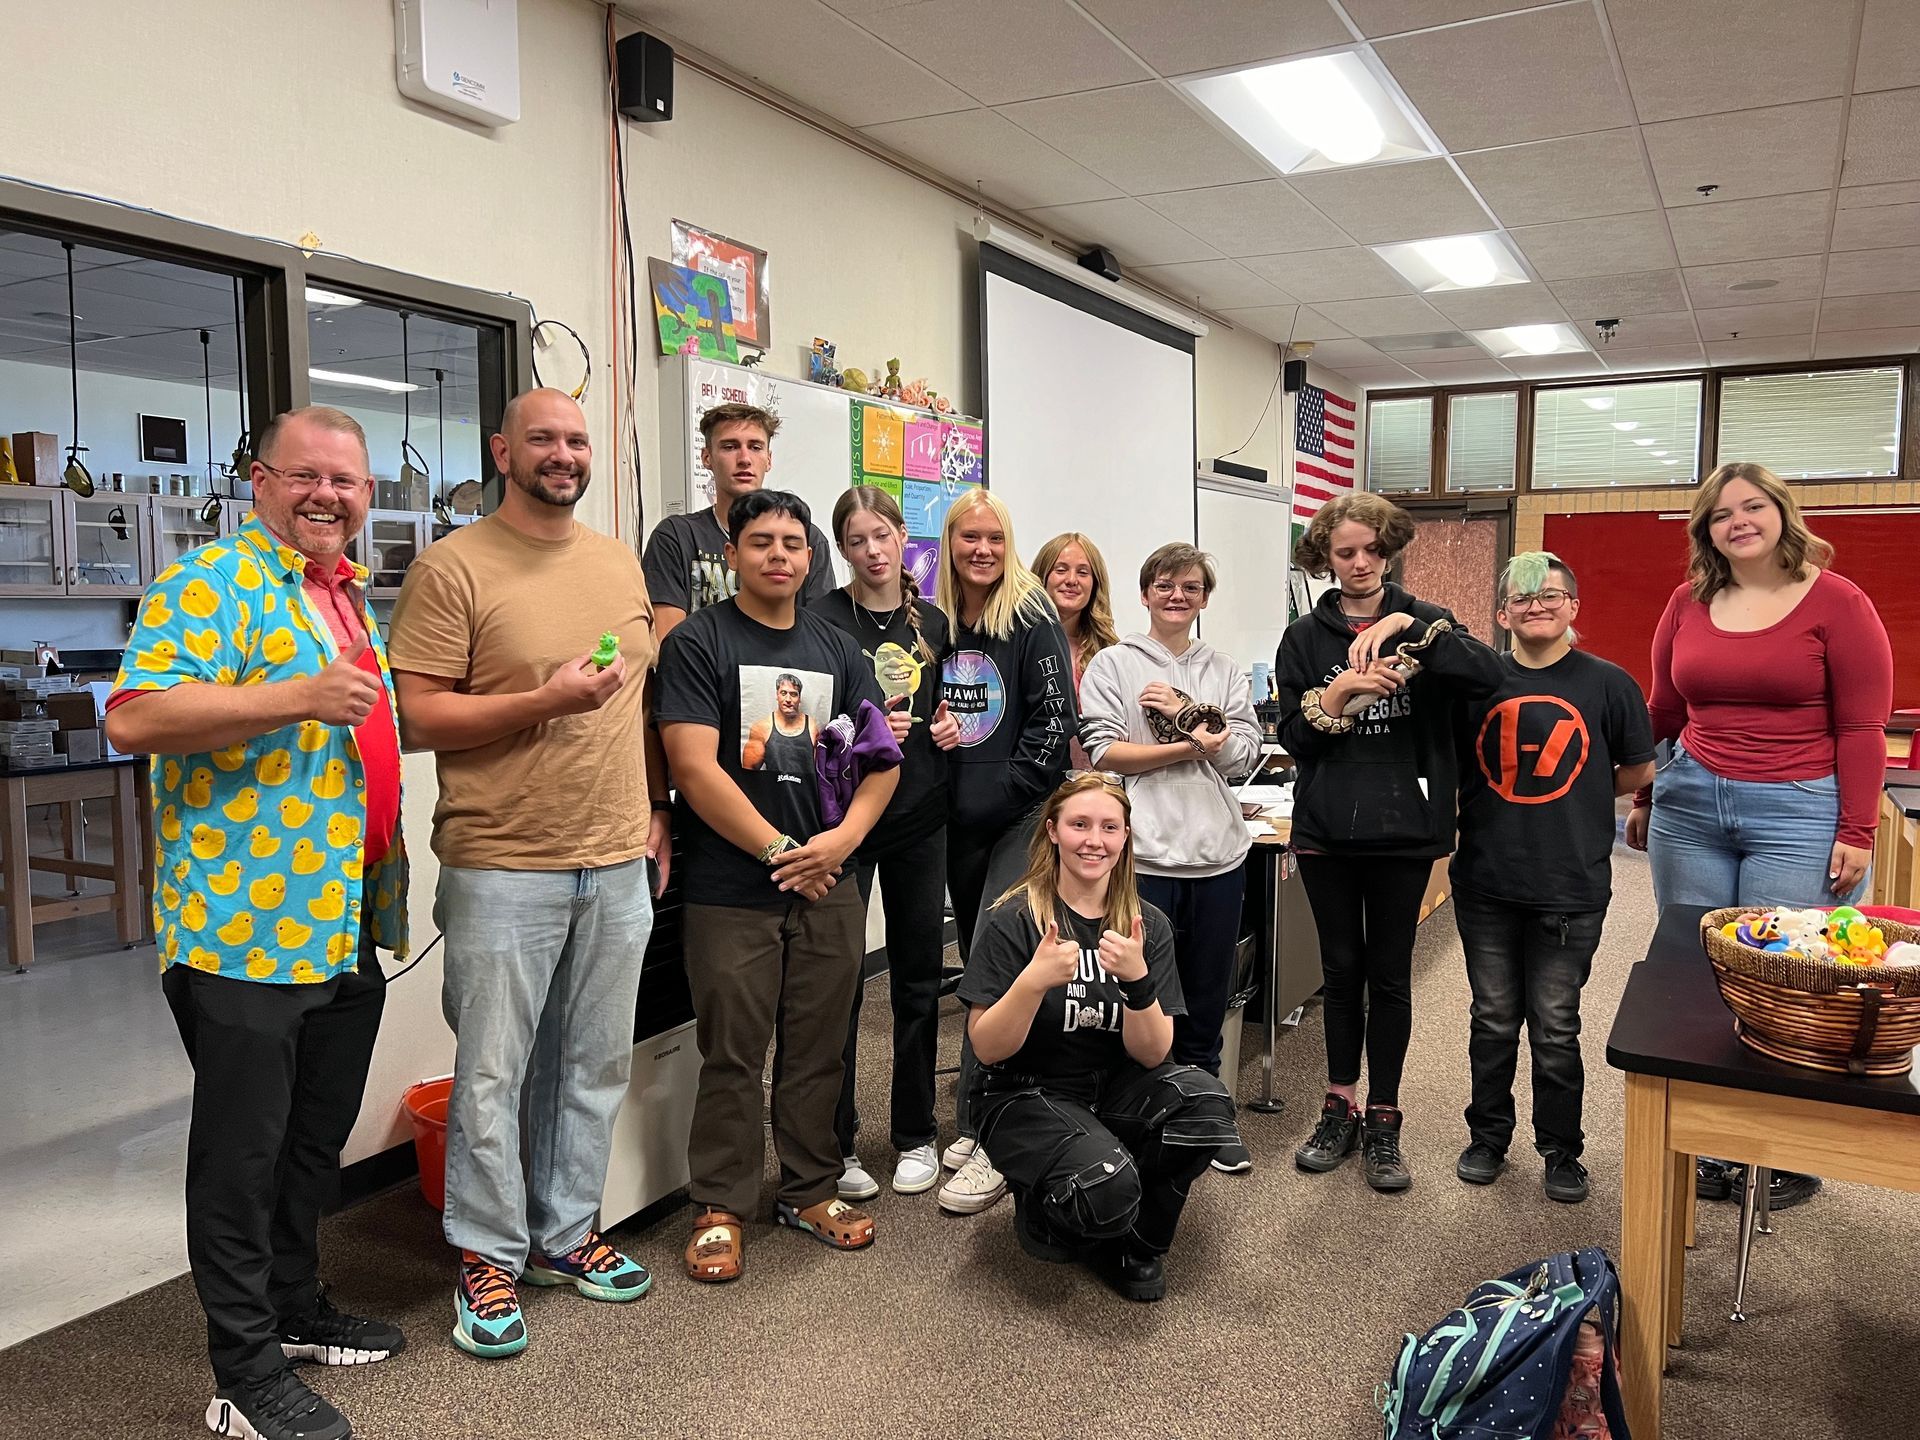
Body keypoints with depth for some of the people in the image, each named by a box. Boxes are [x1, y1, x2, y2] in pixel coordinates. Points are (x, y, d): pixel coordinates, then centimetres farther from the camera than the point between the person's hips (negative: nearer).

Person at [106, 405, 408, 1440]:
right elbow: (134, 718, -22)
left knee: (316, 1140, 19)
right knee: (243, 1151, 4)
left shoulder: (349, 597, 17)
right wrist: (298, 698, -28)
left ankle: (295, 1307, 37)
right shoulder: (212, 581, -10)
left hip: (350, 928, 8)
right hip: (245, 929, -8)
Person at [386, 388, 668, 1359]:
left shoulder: (619, 562, 12)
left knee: (595, 1063, 15)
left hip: (618, 863, 6)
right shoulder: (453, 568, -7)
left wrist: (655, 812, 12)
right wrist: (545, 702, -21)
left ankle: (565, 1232, 32)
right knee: (492, 1074, 5)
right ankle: (488, 1257, 23)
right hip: (502, 868, -5)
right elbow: (418, 717, -11)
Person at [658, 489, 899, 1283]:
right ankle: (720, 1207, 20)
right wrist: (778, 849, -12)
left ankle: (810, 1190, 29)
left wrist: (842, 838, -6)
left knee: (819, 1048, 13)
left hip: (828, 886, 5)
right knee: (732, 1055, 4)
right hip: (731, 890, -4)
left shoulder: (837, 649, 12)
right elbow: (695, 768, -13)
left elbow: (882, 758, 10)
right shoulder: (697, 642, -4)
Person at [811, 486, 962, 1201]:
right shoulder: (823, 621, -4)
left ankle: (916, 1135, 25)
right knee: (837, 982, 2)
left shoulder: (933, 622, 10)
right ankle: (835, 1143, 17)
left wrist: (949, 727, 1)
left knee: (918, 980, 10)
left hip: (921, 818, 4)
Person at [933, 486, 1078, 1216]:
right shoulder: (935, 622, 9)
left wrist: (1006, 792, -15)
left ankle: (988, 1137, -6)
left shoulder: (1032, 619, -6)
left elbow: (1055, 719, -11)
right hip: (956, 821, 6)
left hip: (1021, 819, -6)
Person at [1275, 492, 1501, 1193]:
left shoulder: (1422, 621, 2)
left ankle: (1383, 1121, 19)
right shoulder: (1305, 638, 4)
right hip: (1327, 827, 1)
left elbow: (1488, 674, -17)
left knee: (1390, 974, 6)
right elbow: (1294, 738, 0)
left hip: (1403, 826, -1)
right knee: (1342, 969, 10)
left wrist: (1407, 626, -25)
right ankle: (1339, 1107, 25)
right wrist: (1338, 695, -17)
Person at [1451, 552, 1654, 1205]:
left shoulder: (1607, 684, -3)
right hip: (1486, 881, 2)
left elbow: (1639, 770, 9)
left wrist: (1578, 797, 3)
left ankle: (1561, 1150, 26)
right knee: (1493, 1020, 14)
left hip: (1571, 887, -2)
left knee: (1555, 1028, 8)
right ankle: (1488, 1136, 31)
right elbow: (1448, 767, 9)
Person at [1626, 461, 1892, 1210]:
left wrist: (1856, 832, -10)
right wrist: (1643, 801, 15)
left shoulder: (1836, 601, -3)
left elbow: (1862, 726, -6)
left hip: (1799, 812, -4)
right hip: (1690, 808, 4)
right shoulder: (1688, 602, 8)